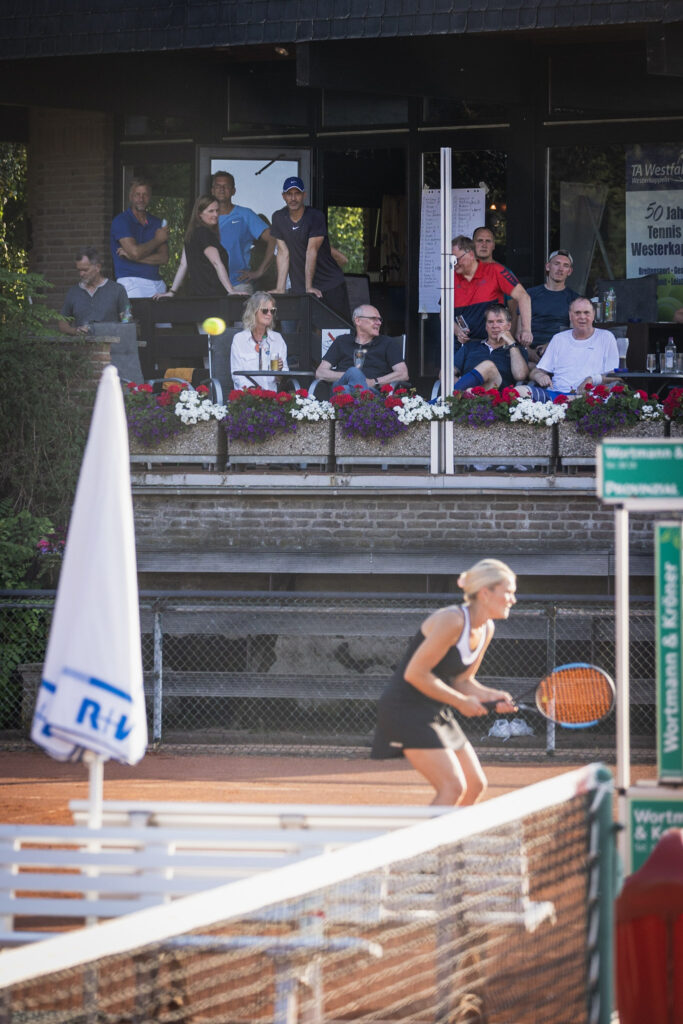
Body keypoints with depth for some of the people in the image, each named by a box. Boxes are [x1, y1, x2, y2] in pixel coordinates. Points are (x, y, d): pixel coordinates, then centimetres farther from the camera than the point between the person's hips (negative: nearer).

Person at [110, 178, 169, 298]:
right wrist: (157, 240, 4)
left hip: (156, 282, 5)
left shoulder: (157, 223, 16)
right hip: (132, 283, -5)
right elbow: (135, 252, -12)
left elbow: (164, 258, 5)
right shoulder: (121, 221, 1)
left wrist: (130, 256, -5)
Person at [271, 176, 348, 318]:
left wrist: (309, 287, -20)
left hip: (330, 285, -3)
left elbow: (312, 251, -16)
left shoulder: (316, 216, -10)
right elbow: (283, 252, 1)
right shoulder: (278, 218, 2)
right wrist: (280, 288, -6)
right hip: (299, 287, 3)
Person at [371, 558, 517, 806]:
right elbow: (415, 674, -23)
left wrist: (492, 696, -5)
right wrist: (461, 702, -17)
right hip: (407, 710, -10)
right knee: (453, 787, -18)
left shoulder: (486, 629, 7)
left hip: (437, 715, 10)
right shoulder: (452, 621, -22)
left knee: (476, 785, 7)